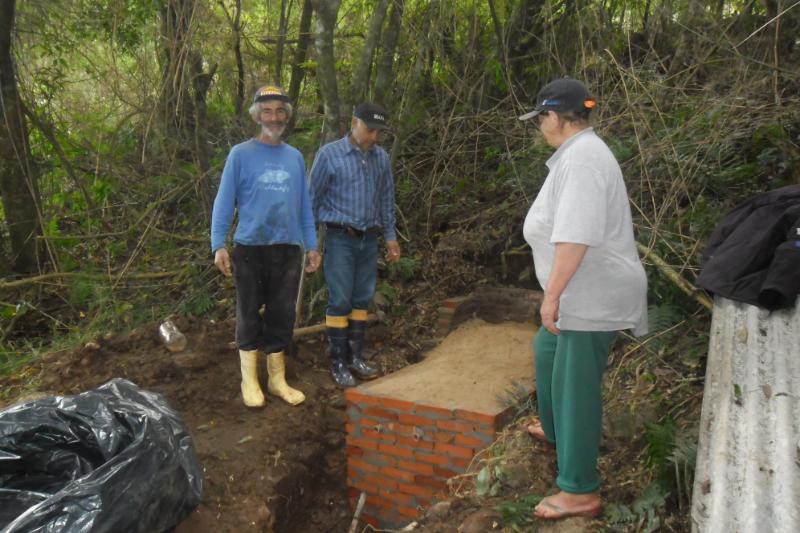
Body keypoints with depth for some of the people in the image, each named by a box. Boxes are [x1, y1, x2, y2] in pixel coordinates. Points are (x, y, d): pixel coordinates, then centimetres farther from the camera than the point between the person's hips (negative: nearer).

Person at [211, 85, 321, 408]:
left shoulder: (295, 157, 12)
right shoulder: (241, 154, 0)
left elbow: (304, 205, 15)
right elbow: (224, 202, -2)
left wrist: (311, 245, 10)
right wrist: (218, 245, -11)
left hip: (288, 249, 3)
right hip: (250, 248, -3)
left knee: (282, 315, 9)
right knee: (249, 315, 5)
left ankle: (277, 379, 21)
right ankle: (250, 380, 18)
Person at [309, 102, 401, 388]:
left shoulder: (381, 157, 6)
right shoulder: (329, 154, -7)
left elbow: (386, 200, 15)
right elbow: (313, 198, -3)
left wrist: (390, 236, 14)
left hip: (369, 239, 5)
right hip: (340, 238, -4)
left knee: (362, 300, 10)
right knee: (340, 301, -2)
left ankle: (355, 356, 21)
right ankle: (338, 362, 8)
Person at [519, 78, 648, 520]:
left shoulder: (581, 156, -20)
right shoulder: (578, 152, 15)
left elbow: (576, 234, -30)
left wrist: (552, 293, -27)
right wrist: (557, 291, 27)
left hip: (594, 295, -11)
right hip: (583, 291, 11)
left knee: (575, 383, -5)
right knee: (547, 351, 28)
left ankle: (580, 491, 6)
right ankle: (554, 428, 49)